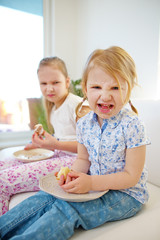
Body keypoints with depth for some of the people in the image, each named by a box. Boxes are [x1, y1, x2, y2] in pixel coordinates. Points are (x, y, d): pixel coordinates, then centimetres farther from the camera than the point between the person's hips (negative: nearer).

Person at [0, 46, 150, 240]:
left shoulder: (131, 126, -23)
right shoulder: (84, 123, -5)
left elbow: (131, 176, -19)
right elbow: (83, 159, 7)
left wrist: (91, 183, -27)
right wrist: (73, 174, -15)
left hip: (126, 194, -5)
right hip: (94, 184, 6)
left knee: (67, 209, -24)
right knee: (46, 197, -6)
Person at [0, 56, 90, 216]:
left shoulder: (78, 105, -10)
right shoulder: (53, 107, 17)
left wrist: (56, 145, -20)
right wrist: (43, 145, 9)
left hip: (72, 161, -9)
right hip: (57, 157, 9)